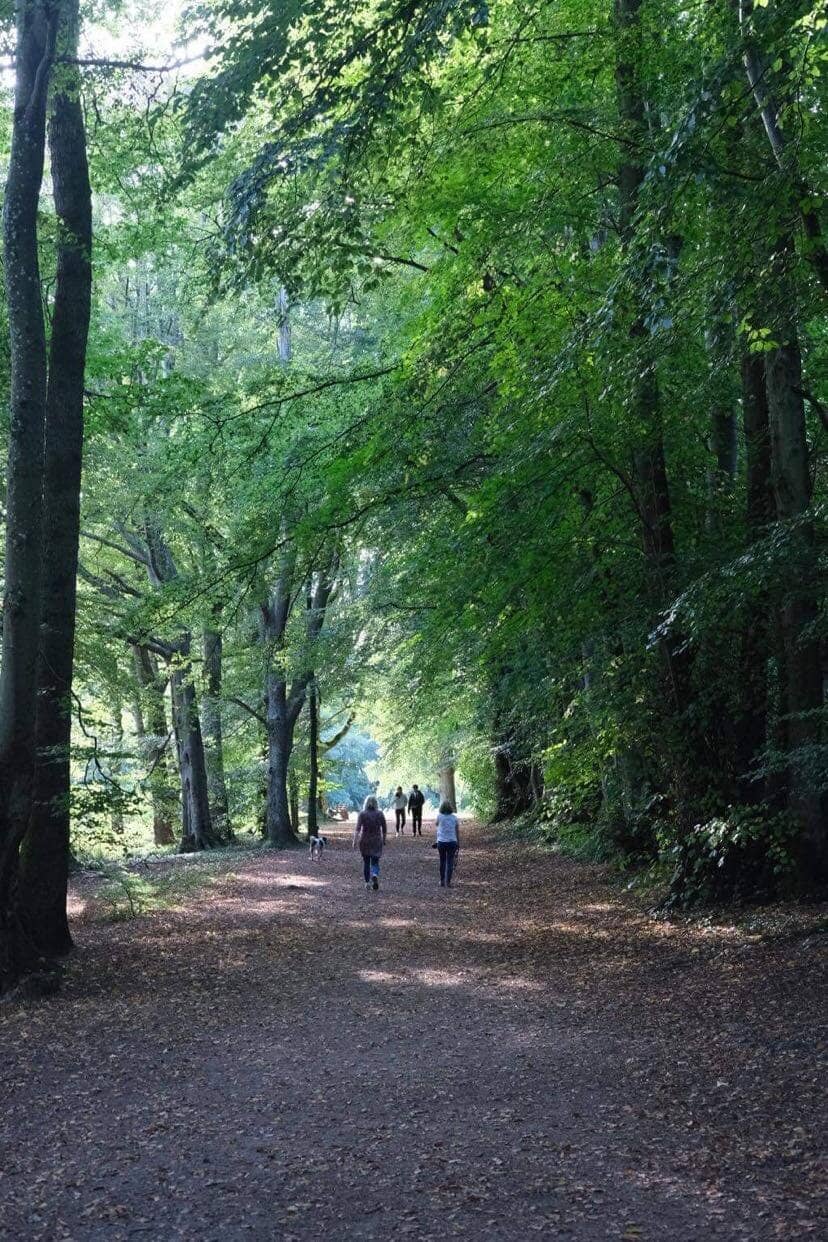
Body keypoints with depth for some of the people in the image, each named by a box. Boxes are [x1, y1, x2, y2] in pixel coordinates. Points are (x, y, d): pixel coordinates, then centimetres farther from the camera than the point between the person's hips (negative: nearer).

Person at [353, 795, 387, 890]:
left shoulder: (362, 814, -6)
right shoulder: (380, 814, -3)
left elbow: (357, 828, -15)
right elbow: (384, 829, 1)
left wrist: (355, 840, -18)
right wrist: (384, 840, 15)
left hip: (364, 842, 0)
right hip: (376, 841, 0)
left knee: (366, 862, 16)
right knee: (375, 862, 5)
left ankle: (367, 883, 19)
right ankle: (375, 875, -24)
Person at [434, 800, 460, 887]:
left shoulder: (439, 816, -3)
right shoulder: (454, 818, 2)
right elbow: (457, 832, 3)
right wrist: (458, 844, 11)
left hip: (441, 842, 0)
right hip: (452, 842, 0)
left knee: (442, 862, 14)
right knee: (450, 863, 4)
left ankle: (442, 881, 16)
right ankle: (448, 882, 0)